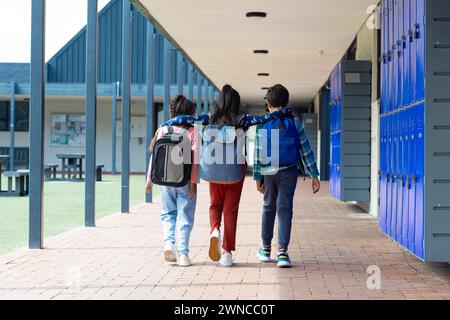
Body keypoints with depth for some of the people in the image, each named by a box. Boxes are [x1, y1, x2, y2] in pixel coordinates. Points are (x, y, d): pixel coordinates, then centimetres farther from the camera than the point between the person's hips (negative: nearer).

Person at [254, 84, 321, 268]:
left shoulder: (262, 125, -2)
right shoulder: (294, 123, 0)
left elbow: (258, 153, -3)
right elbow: (306, 150, -1)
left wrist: (257, 177, 2)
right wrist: (314, 175, 2)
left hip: (268, 172, 1)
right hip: (289, 172, -1)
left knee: (269, 208, 16)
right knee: (285, 210, -2)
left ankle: (266, 249, 27)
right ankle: (282, 252, -12)